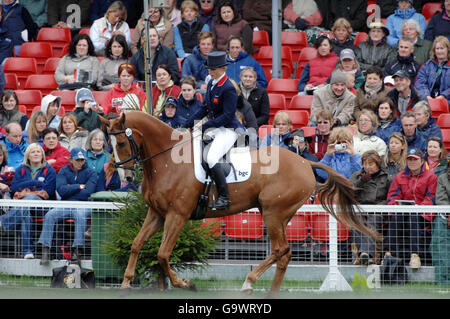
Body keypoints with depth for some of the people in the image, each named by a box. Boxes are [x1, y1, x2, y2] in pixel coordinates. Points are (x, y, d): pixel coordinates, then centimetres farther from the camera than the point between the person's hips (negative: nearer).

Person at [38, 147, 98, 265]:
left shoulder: (90, 173, 5)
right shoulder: (64, 171, 13)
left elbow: (87, 193, -10)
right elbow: (61, 190, -5)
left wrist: (70, 189, -2)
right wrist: (79, 187, -5)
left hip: (83, 206, -3)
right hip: (65, 206, 3)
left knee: (80, 215, -37)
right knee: (49, 215, -26)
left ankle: (78, 250, -43)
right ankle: (45, 250, -30)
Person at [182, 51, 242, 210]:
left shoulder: (228, 89, -18)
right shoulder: (211, 83, 9)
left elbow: (227, 116, -21)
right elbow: (205, 108, 19)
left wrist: (205, 125, -22)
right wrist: (187, 124, 14)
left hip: (228, 130, -10)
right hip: (214, 128, 10)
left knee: (211, 158, -27)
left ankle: (224, 197, -22)